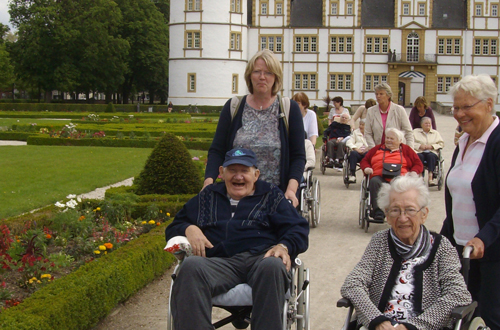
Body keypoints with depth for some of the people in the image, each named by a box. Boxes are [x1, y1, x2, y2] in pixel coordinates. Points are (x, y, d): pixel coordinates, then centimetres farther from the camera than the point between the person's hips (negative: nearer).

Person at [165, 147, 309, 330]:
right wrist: (189, 229, 6)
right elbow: (173, 228, 31)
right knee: (191, 266, -35)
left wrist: (284, 246, -9)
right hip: (220, 261, 1)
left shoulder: (271, 195, 26)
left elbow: (298, 229, 14)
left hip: (261, 257, -1)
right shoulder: (207, 197, 32)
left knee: (272, 266, -40)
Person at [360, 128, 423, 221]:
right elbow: (364, 161, 29)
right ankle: (378, 212, -45)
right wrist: (366, 168, 5)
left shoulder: (406, 150, 27)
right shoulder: (377, 149, 32)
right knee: (374, 182, -37)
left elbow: (418, 164, 20)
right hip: (380, 177, 1)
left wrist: (413, 172, -2)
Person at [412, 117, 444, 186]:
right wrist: (419, 146, -9)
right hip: (419, 152, -1)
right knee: (419, 156, -37)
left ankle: (430, 177, -48)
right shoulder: (415, 131, 21)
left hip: (431, 152, 1)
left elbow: (441, 144, 14)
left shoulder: (436, 133, 26)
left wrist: (432, 146, -3)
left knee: (431, 156, -35)